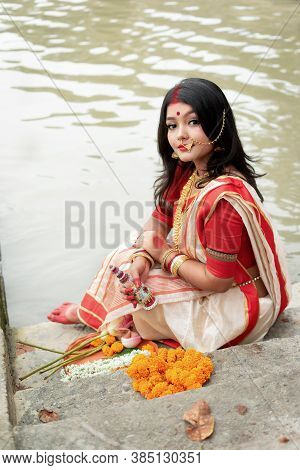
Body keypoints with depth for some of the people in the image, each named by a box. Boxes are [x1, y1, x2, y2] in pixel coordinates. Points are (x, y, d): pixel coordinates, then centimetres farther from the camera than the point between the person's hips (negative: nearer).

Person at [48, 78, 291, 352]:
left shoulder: (223, 196, -34)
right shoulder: (187, 171, -5)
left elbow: (217, 281, -28)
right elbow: (159, 222, 3)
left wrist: (165, 253, -14)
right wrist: (142, 258, -19)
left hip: (236, 305, -8)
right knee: (126, 259, 3)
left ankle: (91, 313, 24)